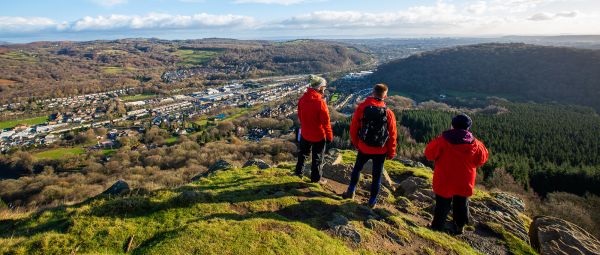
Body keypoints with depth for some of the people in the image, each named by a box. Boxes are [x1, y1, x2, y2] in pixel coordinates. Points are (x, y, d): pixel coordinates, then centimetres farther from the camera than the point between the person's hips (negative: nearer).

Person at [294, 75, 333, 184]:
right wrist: (329, 136, -8)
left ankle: (298, 171, 40)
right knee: (317, 157, 12)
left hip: (305, 133, 6)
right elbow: (326, 121, -20)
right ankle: (316, 178, 25)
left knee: (303, 152, 26)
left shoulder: (303, 99, -6)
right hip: (318, 135, -5)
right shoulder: (320, 102, -26)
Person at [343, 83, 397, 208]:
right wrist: (391, 153, 8)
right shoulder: (388, 113, -13)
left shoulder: (362, 107, -13)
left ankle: (351, 191, 30)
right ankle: (372, 201, 26)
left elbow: (353, 128, -6)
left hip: (364, 148, 0)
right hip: (380, 151, 0)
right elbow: (392, 135, -6)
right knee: (377, 175, 15)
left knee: (357, 168, 25)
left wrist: (355, 143, 11)